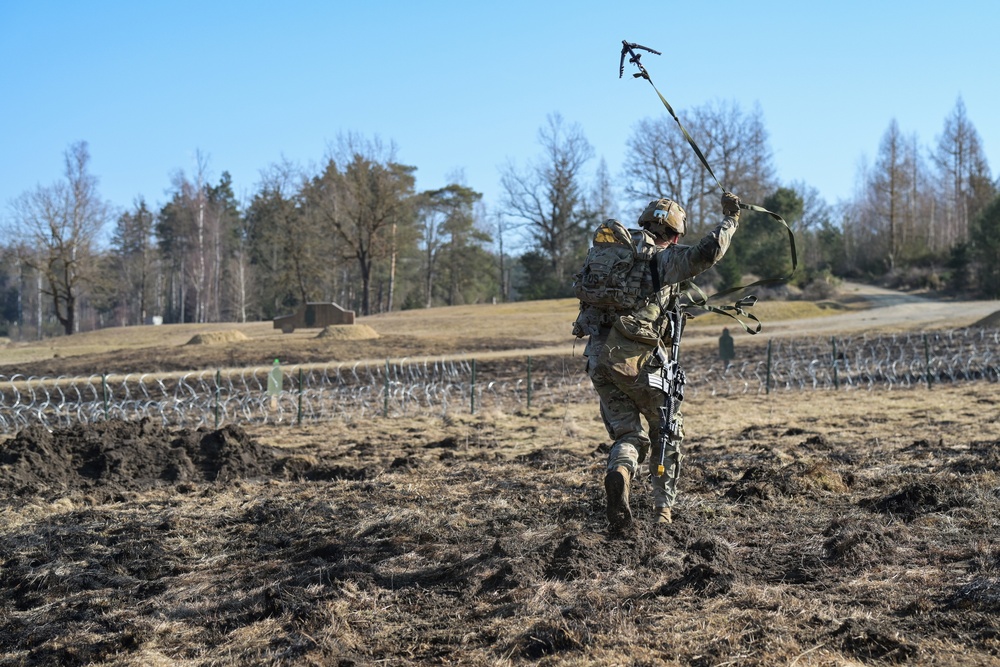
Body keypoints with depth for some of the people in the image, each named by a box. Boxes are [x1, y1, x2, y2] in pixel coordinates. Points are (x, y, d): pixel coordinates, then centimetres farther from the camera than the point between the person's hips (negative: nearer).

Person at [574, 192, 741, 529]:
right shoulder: (663, 259, -2)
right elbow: (706, 253, -14)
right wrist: (729, 218, 2)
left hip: (599, 359, 5)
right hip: (637, 359, -5)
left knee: (628, 434, 13)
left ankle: (619, 474, -19)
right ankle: (663, 508, 16)